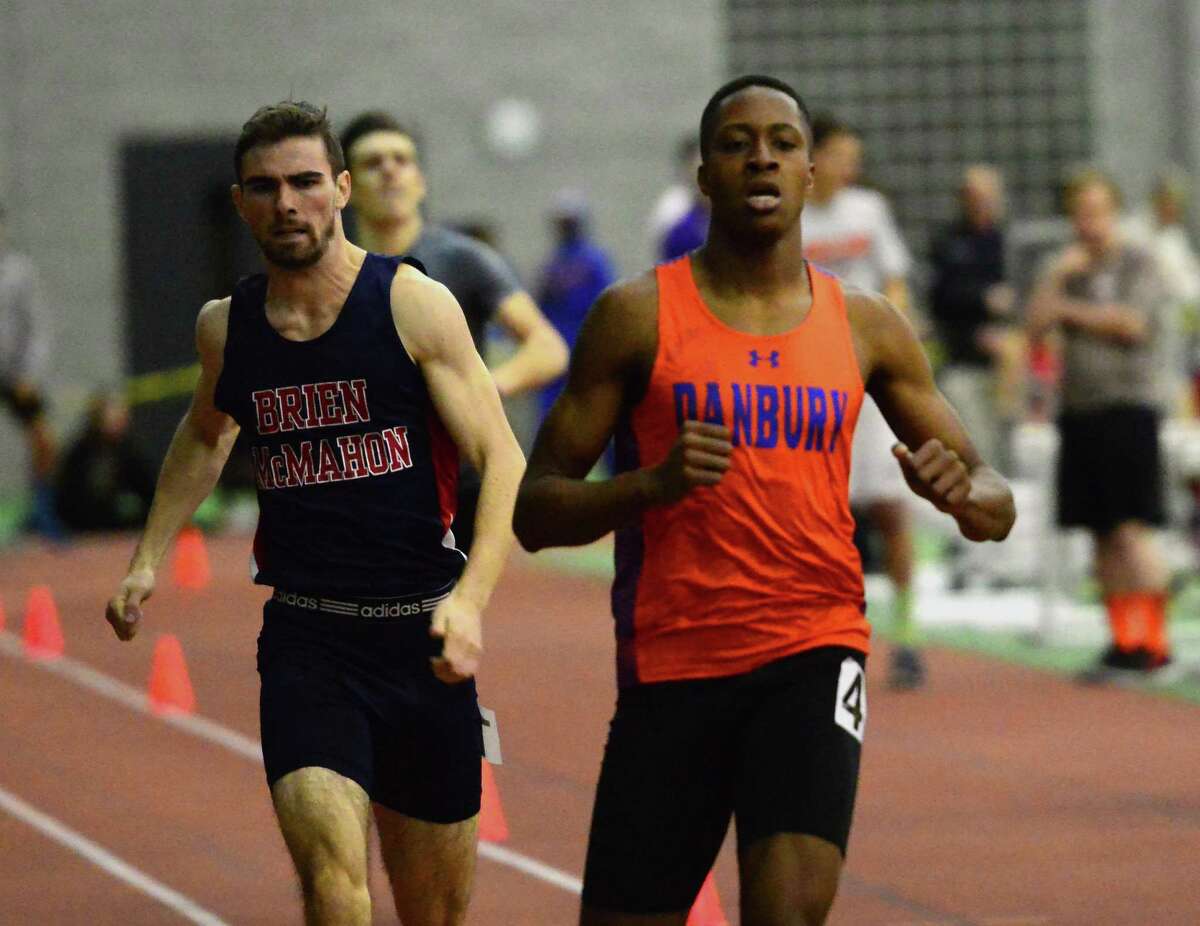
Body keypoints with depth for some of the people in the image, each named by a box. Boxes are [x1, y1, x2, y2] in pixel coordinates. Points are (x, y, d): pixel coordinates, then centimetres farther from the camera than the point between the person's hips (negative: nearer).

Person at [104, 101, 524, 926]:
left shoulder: (415, 305, -5)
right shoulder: (225, 327, 6)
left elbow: (503, 462, -10)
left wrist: (471, 599, -24)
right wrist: (149, 558, 21)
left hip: (420, 638, -1)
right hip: (304, 640, 1)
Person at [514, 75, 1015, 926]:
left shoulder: (866, 327, 8)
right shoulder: (638, 317, 0)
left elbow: (997, 512, 13)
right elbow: (533, 512, -2)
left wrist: (959, 490, -12)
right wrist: (651, 484, -20)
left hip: (814, 655, 1)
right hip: (671, 665, 0)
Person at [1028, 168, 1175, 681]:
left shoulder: (1138, 264, -1)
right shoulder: (1068, 268, 16)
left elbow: (1133, 323, -14)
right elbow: (1036, 325, 7)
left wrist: (1072, 310, -3)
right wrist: (1053, 278, -7)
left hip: (1128, 405, -6)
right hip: (1079, 408, 6)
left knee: (1131, 530, -12)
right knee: (1103, 535, 6)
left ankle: (1154, 644, -11)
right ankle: (1123, 641, 10)